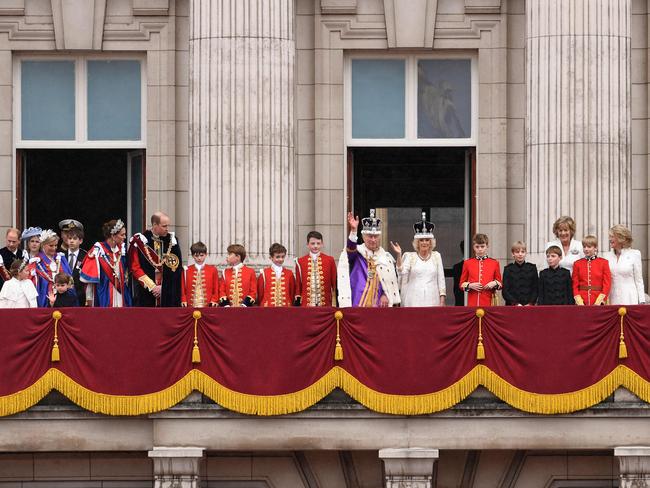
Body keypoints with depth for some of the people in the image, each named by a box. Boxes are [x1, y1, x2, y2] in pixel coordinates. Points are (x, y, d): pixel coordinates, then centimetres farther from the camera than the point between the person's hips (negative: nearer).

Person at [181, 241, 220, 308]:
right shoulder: (186, 270, 9)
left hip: (208, 306, 0)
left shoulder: (213, 270, 8)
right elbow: (183, 289, 11)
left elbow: (216, 289, 9)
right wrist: (184, 301, -1)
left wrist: (214, 301, -2)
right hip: (191, 306, 0)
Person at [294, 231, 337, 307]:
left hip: (326, 306, 0)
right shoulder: (300, 262, 6)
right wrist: (297, 304, 4)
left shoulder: (330, 260, 6)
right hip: (306, 306, 0)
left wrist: (334, 305, 2)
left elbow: (335, 284, 7)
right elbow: (298, 286, 10)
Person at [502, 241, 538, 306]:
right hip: (512, 306, -1)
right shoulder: (508, 269, 6)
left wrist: (530, 303, -8)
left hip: (529, 306, 1)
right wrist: (515, 304, -13)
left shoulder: (532, 268, 10)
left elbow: (535, 289, 8)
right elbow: (505, 291, 1)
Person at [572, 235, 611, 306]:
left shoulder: (603, 263, 4)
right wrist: (579, 301, -6)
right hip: (582, 303, 1)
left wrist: (599, 301, -9)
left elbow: (607, 284, 1)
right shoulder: (577, 264, 8)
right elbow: (575, 285, 7)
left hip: (598, 303, -1)